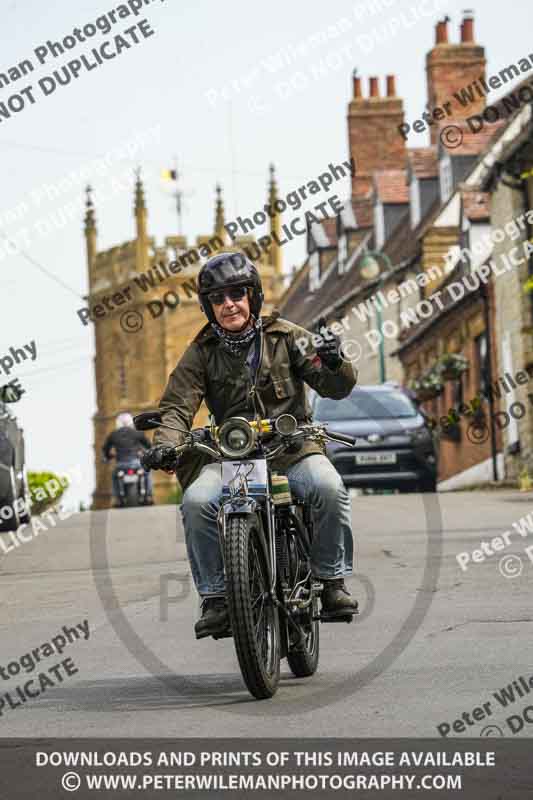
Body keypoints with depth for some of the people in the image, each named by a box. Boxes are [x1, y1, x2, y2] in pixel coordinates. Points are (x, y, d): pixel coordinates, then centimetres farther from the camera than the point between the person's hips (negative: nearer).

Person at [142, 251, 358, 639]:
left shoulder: (285, 336, 5)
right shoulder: (201, 353, 7)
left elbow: (336, 388, 1)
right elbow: (177, 405, -3)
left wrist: (334, 365, -24)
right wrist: (165, 444, -24)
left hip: (292, 445, -1)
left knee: (328, 487, -31)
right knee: (197, 501, -27)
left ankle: (332, 581, -15)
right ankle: (215, 598, -15)